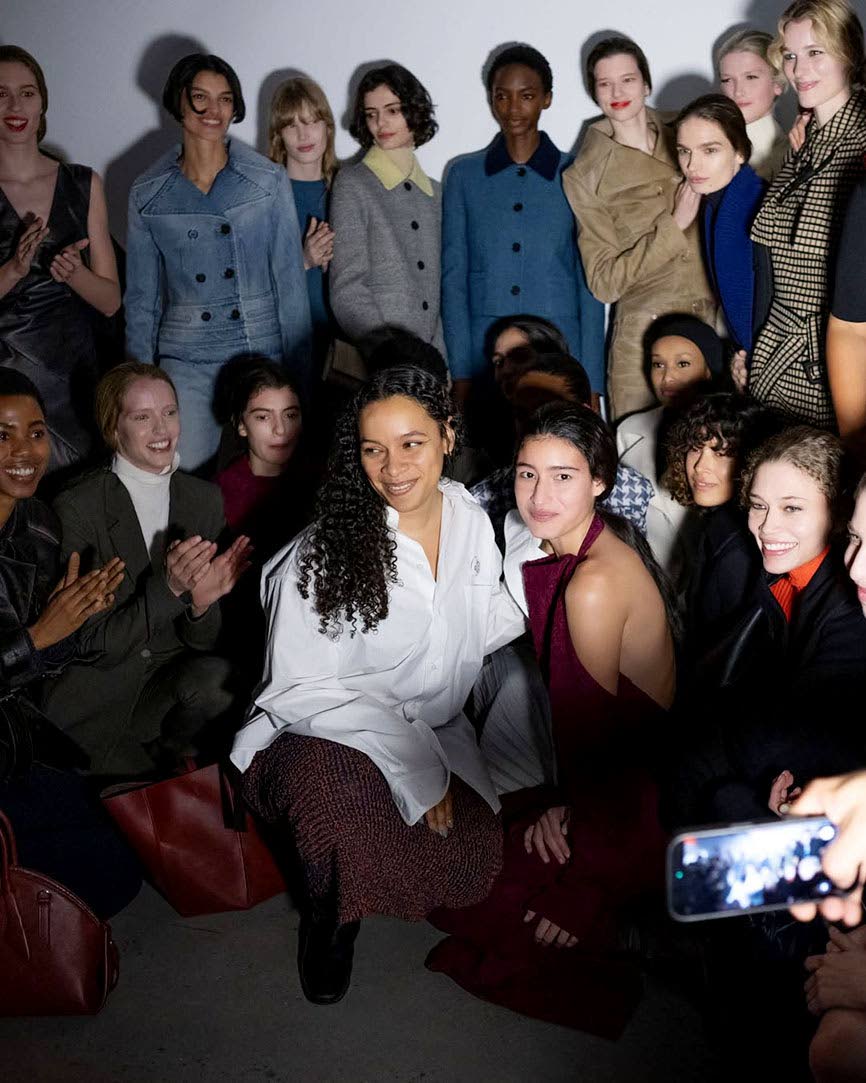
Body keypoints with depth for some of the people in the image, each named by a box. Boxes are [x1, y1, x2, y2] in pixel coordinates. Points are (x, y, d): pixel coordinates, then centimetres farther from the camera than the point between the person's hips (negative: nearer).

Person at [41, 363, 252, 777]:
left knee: (216, 676, -28)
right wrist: (167, 588, -26)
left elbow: (202, 641, 4)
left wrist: (202, 602, -19)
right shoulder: (75, 509, -12)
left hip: (170, 688, 4)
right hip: (94, 705, -4)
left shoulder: (205, 499, 3)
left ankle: (167, 755, 1)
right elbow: (94, 647, -13)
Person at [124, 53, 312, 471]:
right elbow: (141, 297, 9)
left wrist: (300, 374, -3)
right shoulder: (147, 193, 4)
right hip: (185, 361, 0)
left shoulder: (269, 181, 1)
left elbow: (291, 283, 1)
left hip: (264, 351, 0)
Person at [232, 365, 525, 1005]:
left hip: (435, 732, 5)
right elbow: (304, 687, -13)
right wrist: (414, 768, -18)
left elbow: (496, 632, 11)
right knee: (340, 783, -37)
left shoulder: (473, 524, 1)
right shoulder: (325, 552, -14)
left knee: (475, 859, -19)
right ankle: (329, 911, -4)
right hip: (331, 737, -4)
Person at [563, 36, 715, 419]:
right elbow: (604, 281, -6)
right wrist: (672, 226, -13)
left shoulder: (681, 139, 8)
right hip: (644, 335, -3)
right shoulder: (585, 176, -1)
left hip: (711, 324, 3)